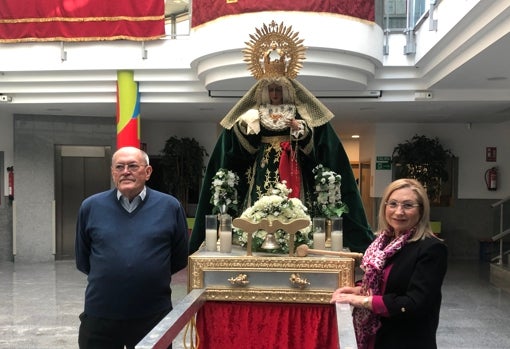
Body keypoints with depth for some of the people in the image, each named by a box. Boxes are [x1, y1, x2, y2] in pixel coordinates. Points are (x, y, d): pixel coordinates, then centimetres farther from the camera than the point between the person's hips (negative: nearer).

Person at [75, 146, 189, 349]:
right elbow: (82, 260, 11)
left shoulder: (170, 207, -3)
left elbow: (179, 259, 5)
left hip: (154, 317, -1)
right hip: (99, 316, 1)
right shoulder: (91, 207, 1)